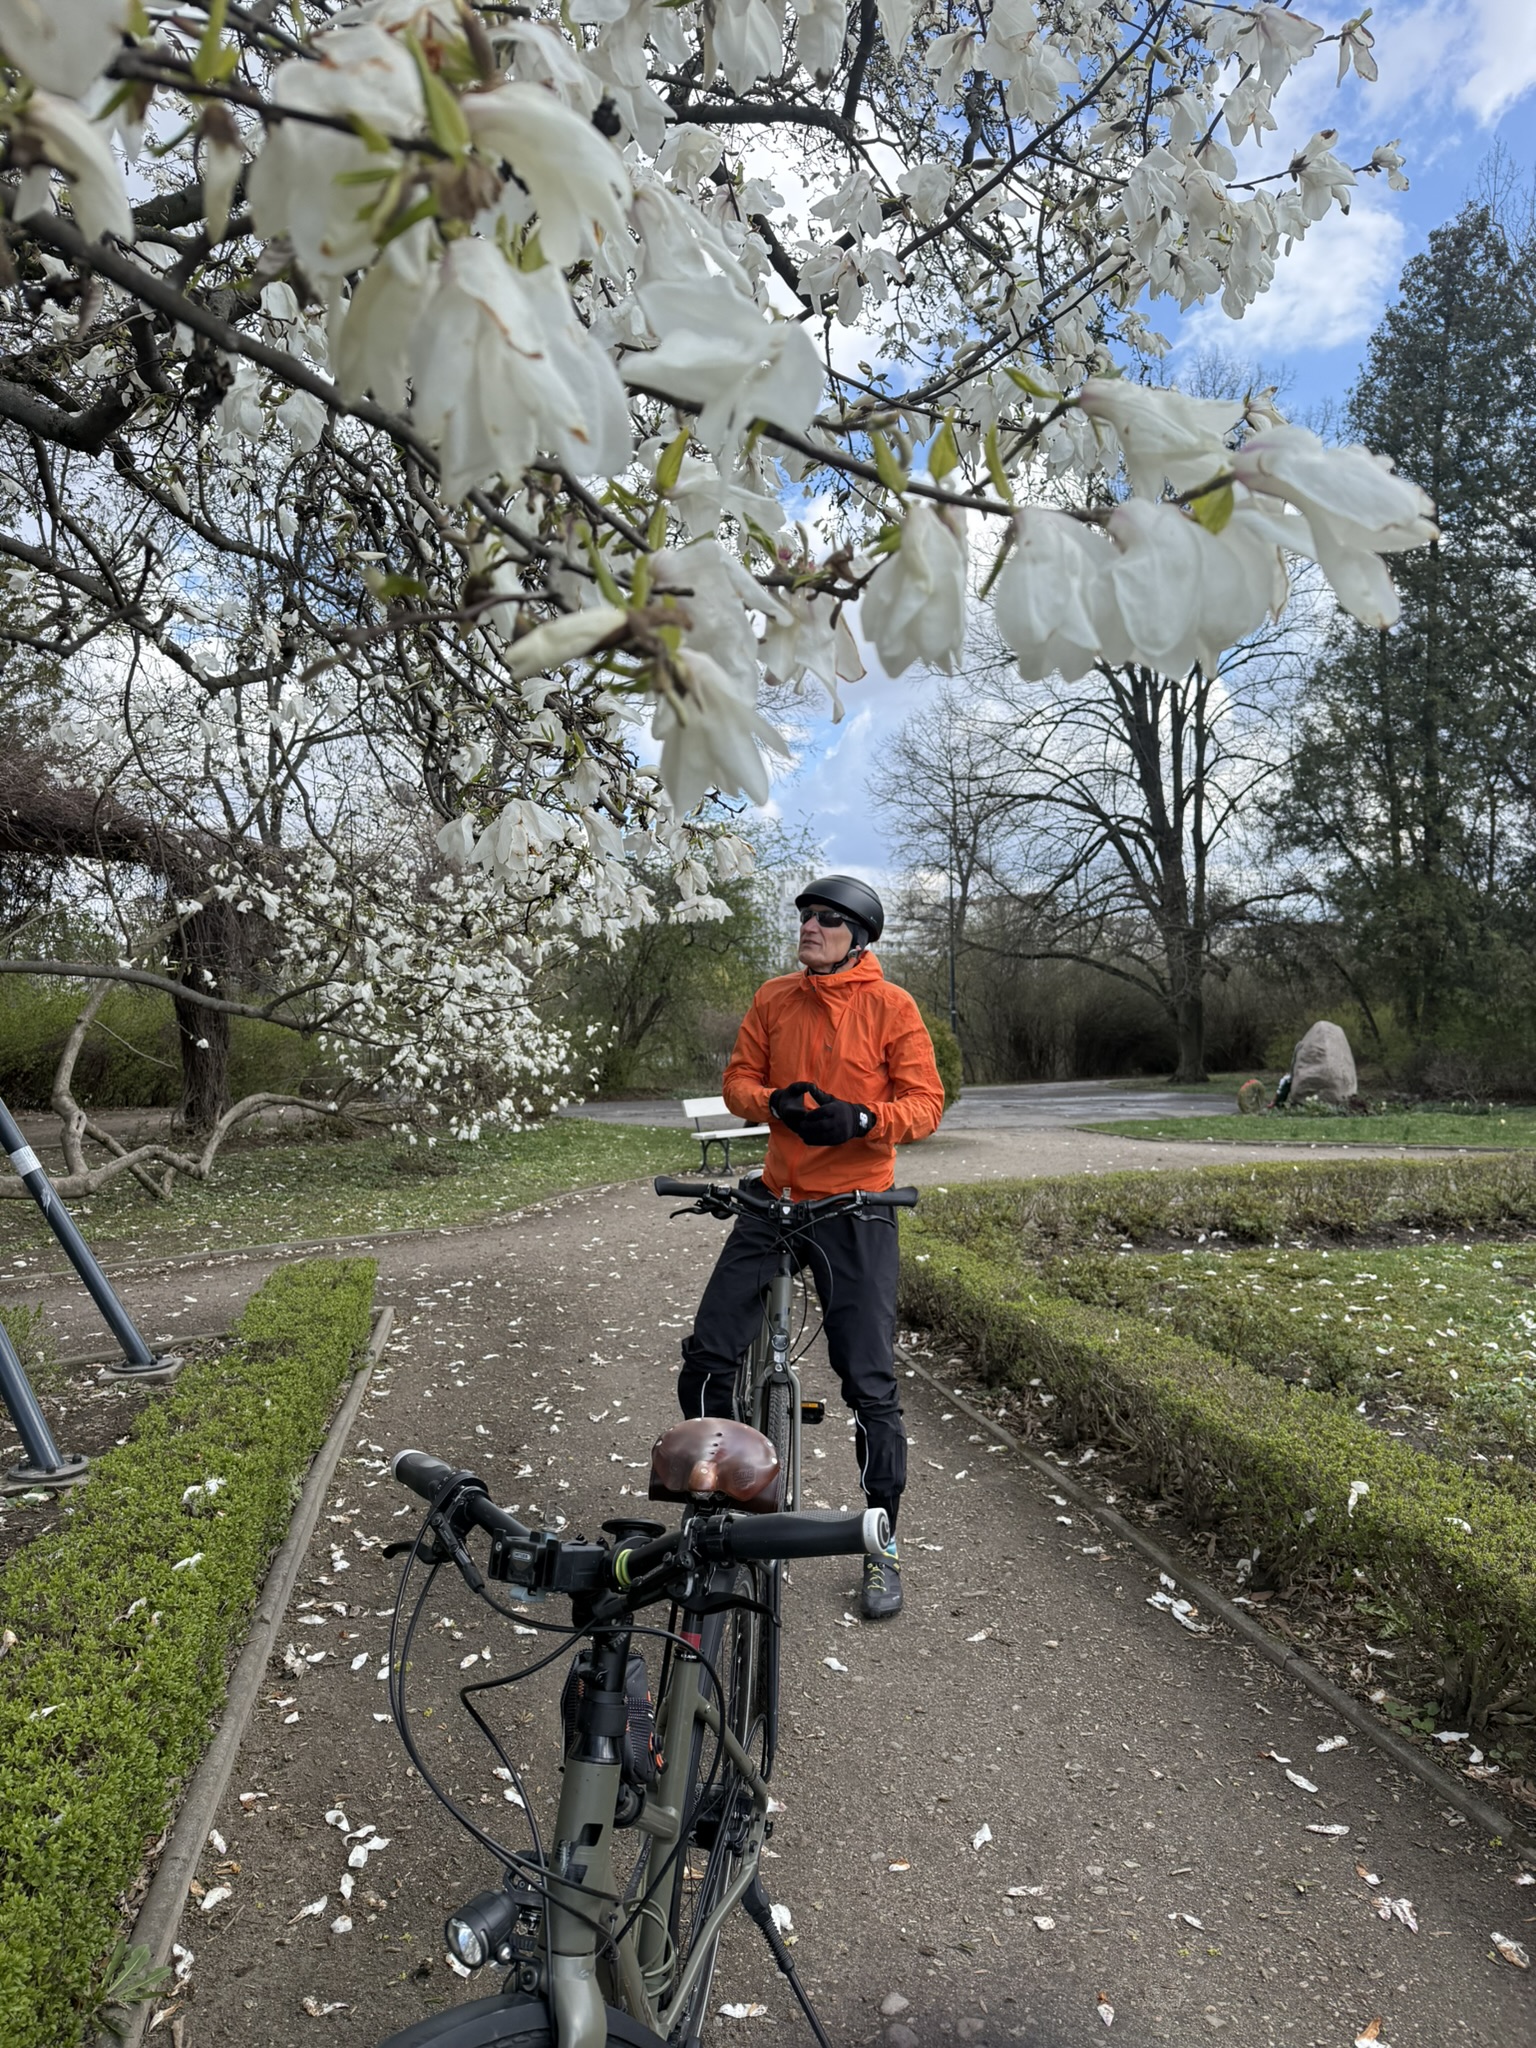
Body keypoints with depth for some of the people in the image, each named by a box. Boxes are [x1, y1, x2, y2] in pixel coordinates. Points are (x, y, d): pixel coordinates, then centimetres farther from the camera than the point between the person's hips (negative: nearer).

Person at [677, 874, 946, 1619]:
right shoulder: (774, 998, 5)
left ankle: (883, 1545, 20)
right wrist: (775, 1102, -16)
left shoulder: (891, 1006, -5)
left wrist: (859, 1118, -25)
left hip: (855, 1209, -3)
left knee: (869, 1383, 1)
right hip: (776, 1197, 4)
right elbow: (739, 1079, 7)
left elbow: (925, 1101, -7)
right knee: (706, 1355, 0)